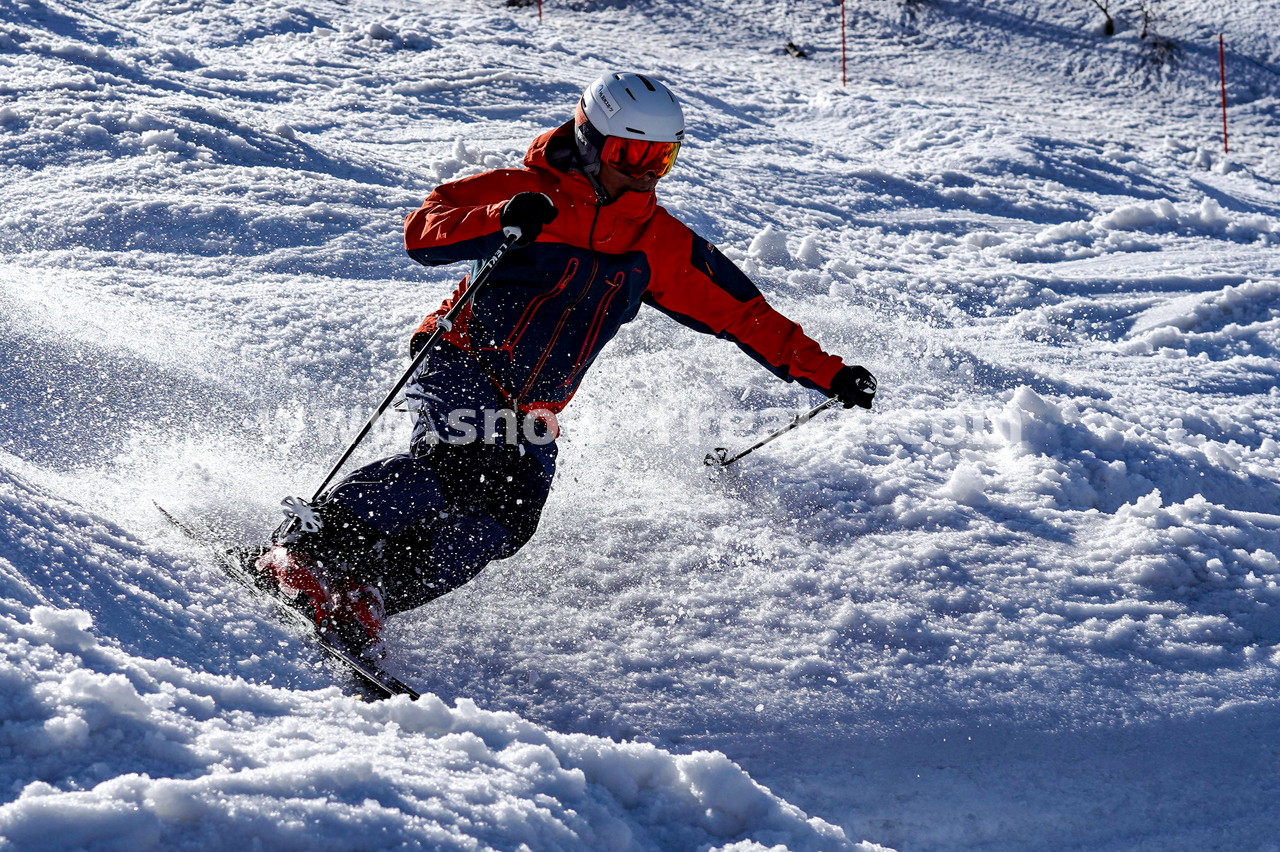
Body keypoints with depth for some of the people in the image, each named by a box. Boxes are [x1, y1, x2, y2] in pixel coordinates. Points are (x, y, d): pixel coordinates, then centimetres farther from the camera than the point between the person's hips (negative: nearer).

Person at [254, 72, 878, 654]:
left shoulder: (658, 242, 11)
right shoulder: (529, 193, -3)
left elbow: (739, 311, 16)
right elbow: (421, 233, -13)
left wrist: (825, 372, 13)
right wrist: (498, 221, -31)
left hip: (529, 414, 5)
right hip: (464, 366, -5)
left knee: (506, 520, -19)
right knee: (457, 463, -32)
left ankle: (363, 597, -18)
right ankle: (307, 547, -26)